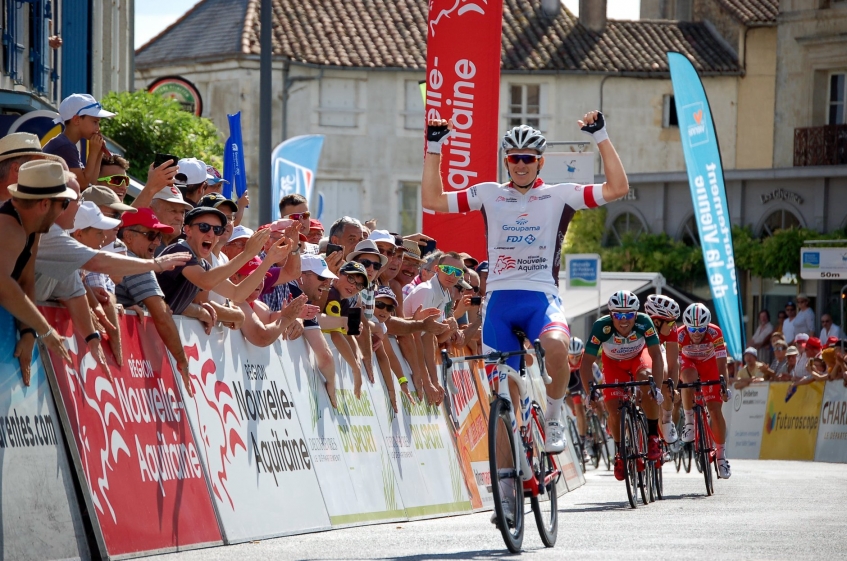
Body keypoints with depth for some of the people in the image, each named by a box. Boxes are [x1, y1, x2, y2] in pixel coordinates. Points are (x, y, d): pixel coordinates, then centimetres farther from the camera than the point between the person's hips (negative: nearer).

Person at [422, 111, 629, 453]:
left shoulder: (559, 196, 6)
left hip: (541, 297, -2)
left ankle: (554, 420, -13)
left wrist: (601, 137, -6)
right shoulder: (489, 195, 11)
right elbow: (432, 200, 7)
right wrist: (434, 148, 3)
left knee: (556, 345, -35)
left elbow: (617, 188, -2)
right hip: (500, 299, 2)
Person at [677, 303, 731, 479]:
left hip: (709, 363, 0)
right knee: (689, 379, -37)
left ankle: (722, 455, 0)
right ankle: (689, 422, -19)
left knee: (715, 408, -10)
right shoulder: (680, 335, -32)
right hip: (688, 361, 0)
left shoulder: (715, 333, -32)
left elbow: (721, 363, -31)